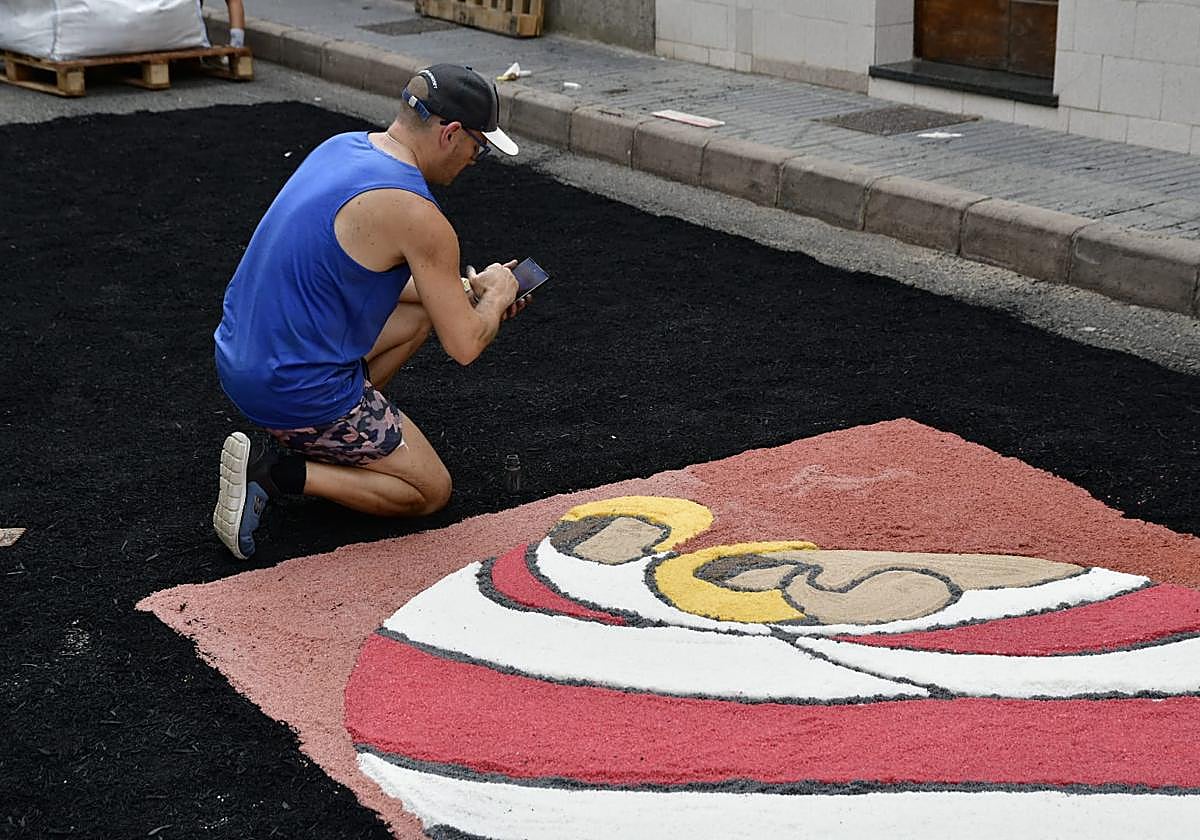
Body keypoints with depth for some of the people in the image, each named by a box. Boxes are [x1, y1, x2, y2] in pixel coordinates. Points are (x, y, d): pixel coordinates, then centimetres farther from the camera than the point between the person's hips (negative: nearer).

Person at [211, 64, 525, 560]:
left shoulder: (342, 146, 7)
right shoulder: (414, 214, -20)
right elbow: (464, 346, -14)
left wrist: (465, 290, 19)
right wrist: (496, 295, 8)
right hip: (298, 389, -9)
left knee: (420, 313, 24)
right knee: (431, 492, 10)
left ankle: (323, 437, 15)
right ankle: (276, 473, -6)